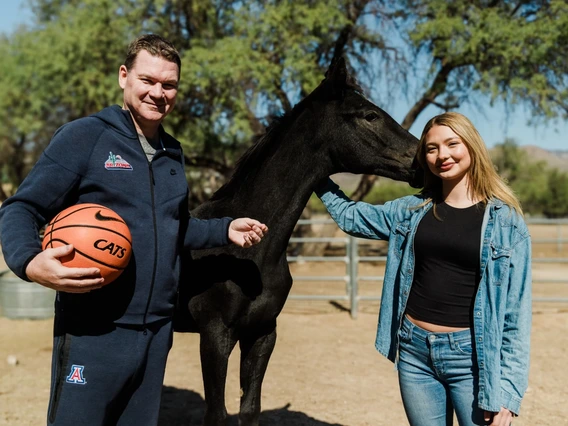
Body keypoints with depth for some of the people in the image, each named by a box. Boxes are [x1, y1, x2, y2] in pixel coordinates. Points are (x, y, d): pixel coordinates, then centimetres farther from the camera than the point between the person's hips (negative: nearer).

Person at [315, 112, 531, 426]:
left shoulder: (505, 220, -5)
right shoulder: (412, 211, 6)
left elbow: (516, 311, -5)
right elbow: (349, 216, 21)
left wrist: (508, 390, -9)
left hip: (471, 354, -3)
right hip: (414, 351, 4)